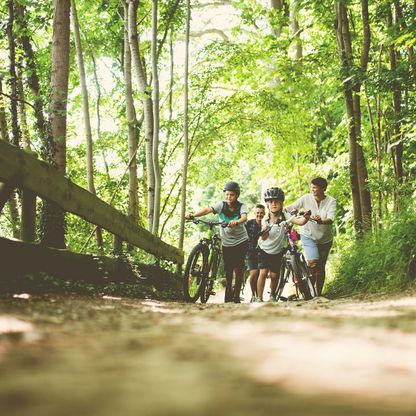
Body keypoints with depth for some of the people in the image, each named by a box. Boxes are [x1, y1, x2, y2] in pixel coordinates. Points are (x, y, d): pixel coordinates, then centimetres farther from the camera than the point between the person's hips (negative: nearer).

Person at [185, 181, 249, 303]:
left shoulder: (241, 206, -12)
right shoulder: (222, 204, -8)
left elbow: (244, 217, -33)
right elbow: (208, 210, -23)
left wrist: (236, 222, -56)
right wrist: (192, 215, -39)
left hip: (240, 241, -2)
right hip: (226, 242, 2)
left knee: (238, 267, -10)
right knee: (228, 268, 7)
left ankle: (236, 294, 1)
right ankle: (228, 292, 27)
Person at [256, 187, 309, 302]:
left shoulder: (284, 216, -17)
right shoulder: (265, 219, -15)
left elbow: (300, 222, -33)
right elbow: (264, 238, -26)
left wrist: (306, 217, -54)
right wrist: (264, 232, -48)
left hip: (277, 251, 1)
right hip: (264, 249, -1)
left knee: (274, 275, 3)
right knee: (263, 272, -14)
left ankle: (272, 296, 27)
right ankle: (259, 298, -8)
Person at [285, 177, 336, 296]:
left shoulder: (331, 201, -11)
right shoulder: (306, 198, -10)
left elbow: (331, 218, -25)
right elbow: (291, 208, -13)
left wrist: (321, 221, -46)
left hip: (325, 238, 1)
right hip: (309, 236, -1)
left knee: (321, 267, 9)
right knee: (313, 262, -21)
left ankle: (318, 294, 22)